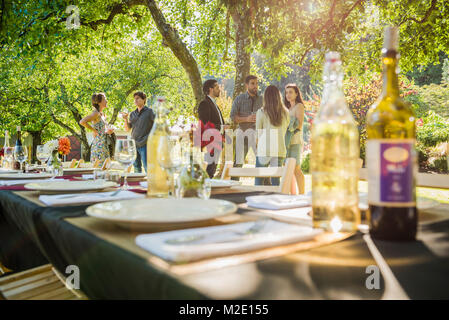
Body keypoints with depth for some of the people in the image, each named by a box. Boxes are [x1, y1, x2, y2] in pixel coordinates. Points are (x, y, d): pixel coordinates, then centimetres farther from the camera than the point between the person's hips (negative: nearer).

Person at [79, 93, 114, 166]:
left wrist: (108, 131, 5)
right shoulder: (96, 113, -11)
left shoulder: (102, 114, 15)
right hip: (98, 145, -9)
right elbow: (82, 122, -25)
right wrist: (94, 130, -16)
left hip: (104, 146, 9)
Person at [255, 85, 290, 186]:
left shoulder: (261, 112, -5)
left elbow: (258, 134, 1)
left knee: (259, 181, 7)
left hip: (264, 150, -3)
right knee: (276, 180, 9)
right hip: (280, 150, 3)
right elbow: (284, 132, 12)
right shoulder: (285, 113, 4)